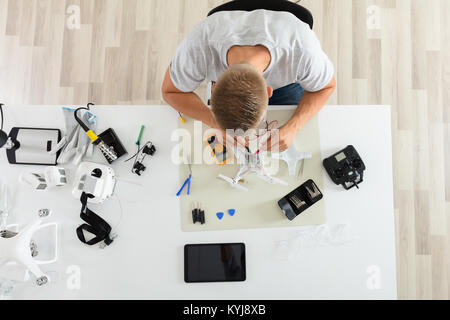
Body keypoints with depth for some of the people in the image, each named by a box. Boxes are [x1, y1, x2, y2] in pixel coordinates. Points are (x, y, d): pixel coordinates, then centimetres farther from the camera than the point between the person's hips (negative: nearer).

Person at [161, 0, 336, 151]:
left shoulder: (303, 51, -45)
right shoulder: (197, 47, -45)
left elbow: (326, 86, -21)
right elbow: (171, 91, -24)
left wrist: (292, 128, -38)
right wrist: (216, 123, -40)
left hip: (286, 82, 0)